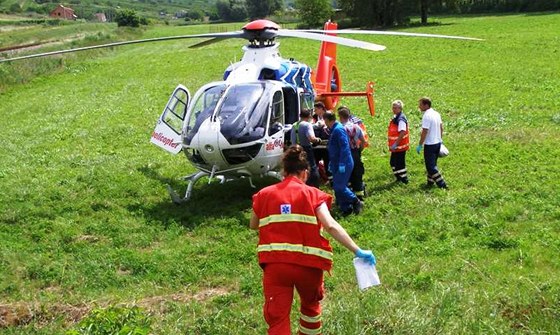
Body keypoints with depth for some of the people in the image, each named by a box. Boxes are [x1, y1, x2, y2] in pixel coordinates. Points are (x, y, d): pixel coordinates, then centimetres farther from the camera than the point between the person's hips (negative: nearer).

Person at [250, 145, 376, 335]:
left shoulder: (264, 195, 8)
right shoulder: (313, 194, 2)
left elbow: (253, 226, 22)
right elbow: (331, 226, -11)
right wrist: (358, 251, -12)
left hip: (274, 264, 0)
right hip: (308, 263, 0)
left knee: (277, 319, 2)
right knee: (310, 304, 29)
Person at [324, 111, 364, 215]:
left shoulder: (338, 130, -18)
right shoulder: (333, 130, 13)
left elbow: (344, 147, -24)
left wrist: (342, 164, -25)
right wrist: (331, 162, 24)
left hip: (343, 165, -10)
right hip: (337, 164, 10)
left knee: (339, 187, -11)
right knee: (338, 187, 10)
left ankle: (356, 202, 2)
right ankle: (346, 209, 16)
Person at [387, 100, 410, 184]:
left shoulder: (401, 119, -20)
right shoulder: (395, 117, 10)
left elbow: (402, 133, -28)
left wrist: (395, 144, -27)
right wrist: (392, 144, 19)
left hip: (400, 146, -10)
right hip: (396, 146, 10)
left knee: (399, 163, -2)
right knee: (393, 162, 18)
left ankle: (404, 179, 10)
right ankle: (398, 177, 30)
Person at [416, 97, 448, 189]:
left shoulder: (426, 116, -20)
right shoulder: (436, 114, 7)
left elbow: (425, 132, -22)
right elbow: (441, 128, 15)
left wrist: (420, 145, -17)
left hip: (430, 144, -9)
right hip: (438, 142, 9)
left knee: (431, 165, -1)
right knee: (432, 163, 18)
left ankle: (441, 184, -1)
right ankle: (430, 182, 26)